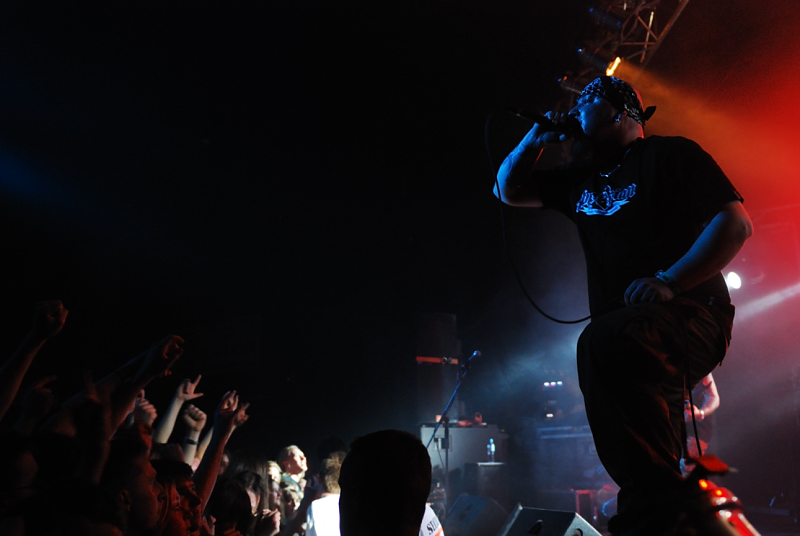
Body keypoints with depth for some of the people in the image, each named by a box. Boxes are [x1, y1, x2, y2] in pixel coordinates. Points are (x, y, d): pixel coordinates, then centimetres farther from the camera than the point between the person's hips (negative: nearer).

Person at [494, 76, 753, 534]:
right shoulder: (580, 181, 22)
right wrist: (538, 139, 14)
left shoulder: (668, 155, 2)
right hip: (627, 334, 8)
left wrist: (669, 281, -20)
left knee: (603, 342, -36)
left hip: (687, 313, -8)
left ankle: (653, 498, -30)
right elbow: (510, 190, 29)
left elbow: (736, 223, -8)